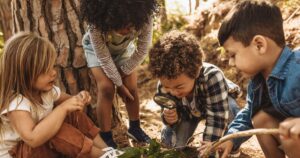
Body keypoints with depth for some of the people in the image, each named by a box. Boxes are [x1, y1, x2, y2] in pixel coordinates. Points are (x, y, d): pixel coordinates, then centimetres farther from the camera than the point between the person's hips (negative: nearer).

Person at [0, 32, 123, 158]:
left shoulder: (46, 89, -6)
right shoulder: (15, 102, -31)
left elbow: (66, 100, 13)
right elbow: (32, 138, -46)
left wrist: (78, 99, -13)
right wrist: (63, 108, -40)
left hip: (45, 144, 8)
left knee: (71, 114, -8)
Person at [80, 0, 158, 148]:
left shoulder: (144, 16, -37)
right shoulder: (97, 24, -42)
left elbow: (142, 50, -22)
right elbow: (104, 58, -28)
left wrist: (123, 73, -15)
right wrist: (119, 84, -20)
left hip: (124, 48, 2)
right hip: (96, 49, -2)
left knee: (132, 87, -4)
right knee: (106, 88, -17)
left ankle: (135, 127, 20)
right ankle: (106, 137, -3)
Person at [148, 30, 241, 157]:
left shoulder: (212, 77, -48)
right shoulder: (164, 85, -32)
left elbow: (217, 116, -42)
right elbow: (172, 112, -17)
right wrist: (170, 117, -41)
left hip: (219, 100, -3)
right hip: (188, 110, 3)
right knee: (170, 141, -9)